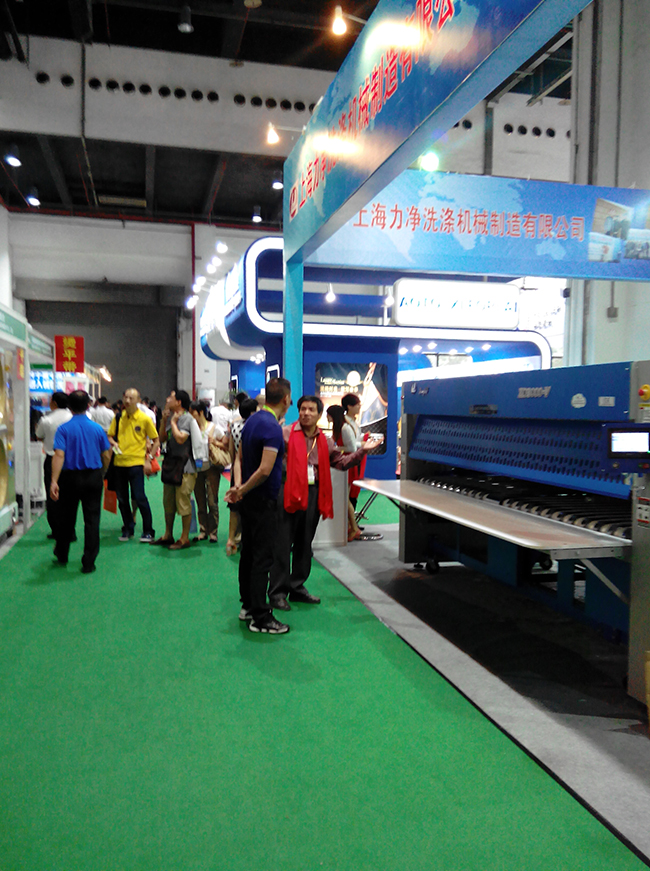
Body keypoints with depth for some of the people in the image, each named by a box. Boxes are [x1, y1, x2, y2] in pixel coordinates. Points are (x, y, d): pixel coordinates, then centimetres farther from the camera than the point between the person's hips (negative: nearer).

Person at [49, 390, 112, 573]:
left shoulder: (64, 429, -7)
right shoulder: (97, 428, -2)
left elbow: (59, 455, -17)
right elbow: (106, 456, 3)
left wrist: (54, 481, -19)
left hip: (70, 477, 0)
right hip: (93, 477, 0)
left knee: (66, 517, 17)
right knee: (92, 519, 4)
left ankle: (62, 555, 37)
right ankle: (89, 563, 3)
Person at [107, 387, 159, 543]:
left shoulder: (144, 419, -4)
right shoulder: (118, 417, 6)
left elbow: (156, 440, 1)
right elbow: (110, 435, 16)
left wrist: (149, 459, -6)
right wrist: (114, 443, -7)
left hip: (136, 462, -4)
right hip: (119, 462, 4)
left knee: (139, 497, -8)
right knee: (122, 498, 9)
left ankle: (148, 531, 4)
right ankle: (128, 529, 24)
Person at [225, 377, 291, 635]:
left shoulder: (252, 421, 8)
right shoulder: (273, 427, -21)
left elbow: (240, 457, 12)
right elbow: (265, 470, -27)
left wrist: (239, 486, 1)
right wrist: (242, 490, -15)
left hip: (249, 499, 9)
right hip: (264, 500, -9)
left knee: (249, 553, 16)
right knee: (262, 558, -4)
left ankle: (248, 605, 28)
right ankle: (260, 618, 1)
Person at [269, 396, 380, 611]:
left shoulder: (325, 441, 14)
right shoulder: (285, 434, -3)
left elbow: (341, 462, 20)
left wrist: (362, 451, 12)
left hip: (313, 494, 6)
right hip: (288, 492, -6)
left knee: (304, 544, 14)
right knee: (283, 545, -2)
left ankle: (297, 588, 27)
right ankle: (277, 593, 7)